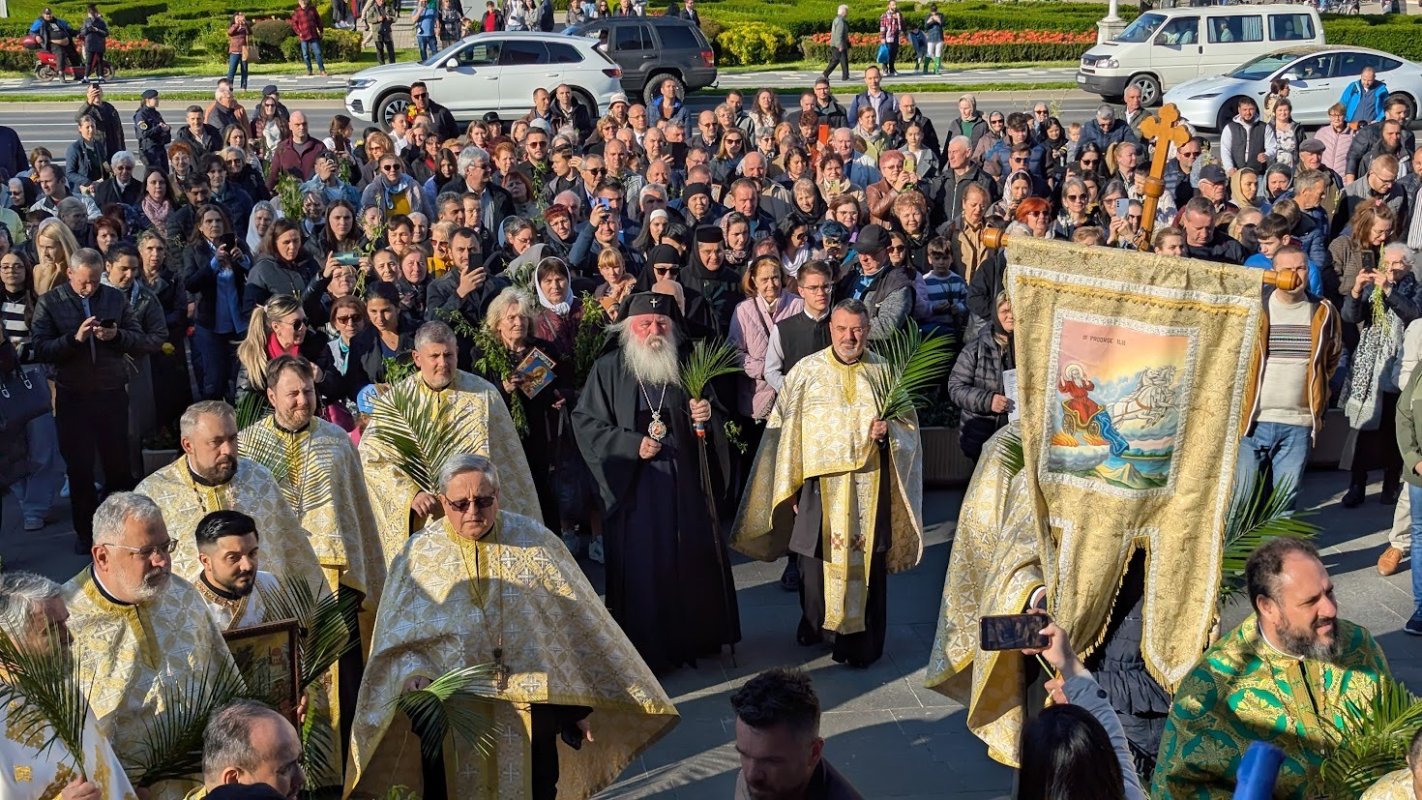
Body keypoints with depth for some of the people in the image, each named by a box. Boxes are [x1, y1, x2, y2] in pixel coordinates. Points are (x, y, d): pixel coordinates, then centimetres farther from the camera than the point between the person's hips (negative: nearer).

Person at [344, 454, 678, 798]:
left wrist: (579, 701, 2)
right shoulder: (419, 554, 1)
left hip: (531, 708, 0)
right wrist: (412, 675, -20)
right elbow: (397, 638, 1)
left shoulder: (535, 541, -1)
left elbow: (574, 626, 3)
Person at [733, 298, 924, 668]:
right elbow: (785, 429, 2)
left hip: (869, 485, 1)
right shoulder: (805, 371, 2)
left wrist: (888, 430, -13)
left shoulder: (884, 372, 5)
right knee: (817, 558, 5)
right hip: (819, 484, 0)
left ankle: (861, 644, 17)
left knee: (866, 562, 4)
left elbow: (909, 424, 10)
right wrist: (789, 487, -2)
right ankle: (813, 625, 29)